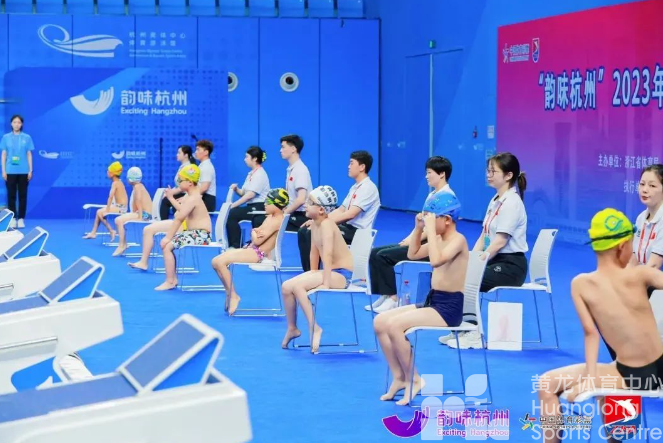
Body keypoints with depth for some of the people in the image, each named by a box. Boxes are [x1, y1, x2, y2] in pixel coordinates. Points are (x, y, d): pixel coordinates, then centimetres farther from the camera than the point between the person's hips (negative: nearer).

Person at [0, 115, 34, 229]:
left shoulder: (27, 138, 4)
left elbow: (29, 154, 5)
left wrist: (30, 170, 1)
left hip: (23, 171, 0)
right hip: (10, 171, 0)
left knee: (22, 195, 3)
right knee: (11, 195, 2)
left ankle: (21, 219, 9)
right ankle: (12, 219, 8)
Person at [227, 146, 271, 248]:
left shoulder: (260, 174, -12)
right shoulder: (251, 174, 17)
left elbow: (251, 194, -20)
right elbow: (243, 193, 17)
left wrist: (233, 205, -21)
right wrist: (236, 189, -5)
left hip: (259, 207, -9)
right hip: (252, 207, 9)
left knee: (231, 214, -21)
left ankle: (235, 245, -15)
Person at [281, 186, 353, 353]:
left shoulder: (326, 224, -22)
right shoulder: (314, 224, 5)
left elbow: (327, 254, -30)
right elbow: (314, 251, 11)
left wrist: (325, 284, -34)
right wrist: (313, 274, 8)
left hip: (342, 274, -9)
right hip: (330, 271, 9)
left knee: (297, 286, -26)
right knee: (286, 287, -2)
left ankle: (314, 327, -21)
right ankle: (292, 328, 13)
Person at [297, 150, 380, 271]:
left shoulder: (368, 188, -14)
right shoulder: (355, 187, 17)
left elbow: (350, 214, -23)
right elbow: (341, 210, 17)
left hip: (356, 231, -10)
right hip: (346, 227, 10)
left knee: (313, 233, -24)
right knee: (304, 231, 0)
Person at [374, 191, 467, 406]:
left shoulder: (458, 239, -15)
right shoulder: (440, 239, 12)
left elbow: (436, 260, -33)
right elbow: (413, 254, 23)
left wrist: (431, 229, -28)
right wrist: (418, 228, 11)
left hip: (449, 308, -10)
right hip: (432, 302, 10)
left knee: (394, 325, -24)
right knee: (380, 321, -2)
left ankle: (413, 379, -8)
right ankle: (399, 377, 4)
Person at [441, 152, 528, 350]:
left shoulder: (511, 203, -14)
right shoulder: (495, 201, 13)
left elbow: (499, 242, -20)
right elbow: (483, 237, 11)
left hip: (510, 265, -9)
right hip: (495, 261, 9)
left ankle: (473, 334, -11)